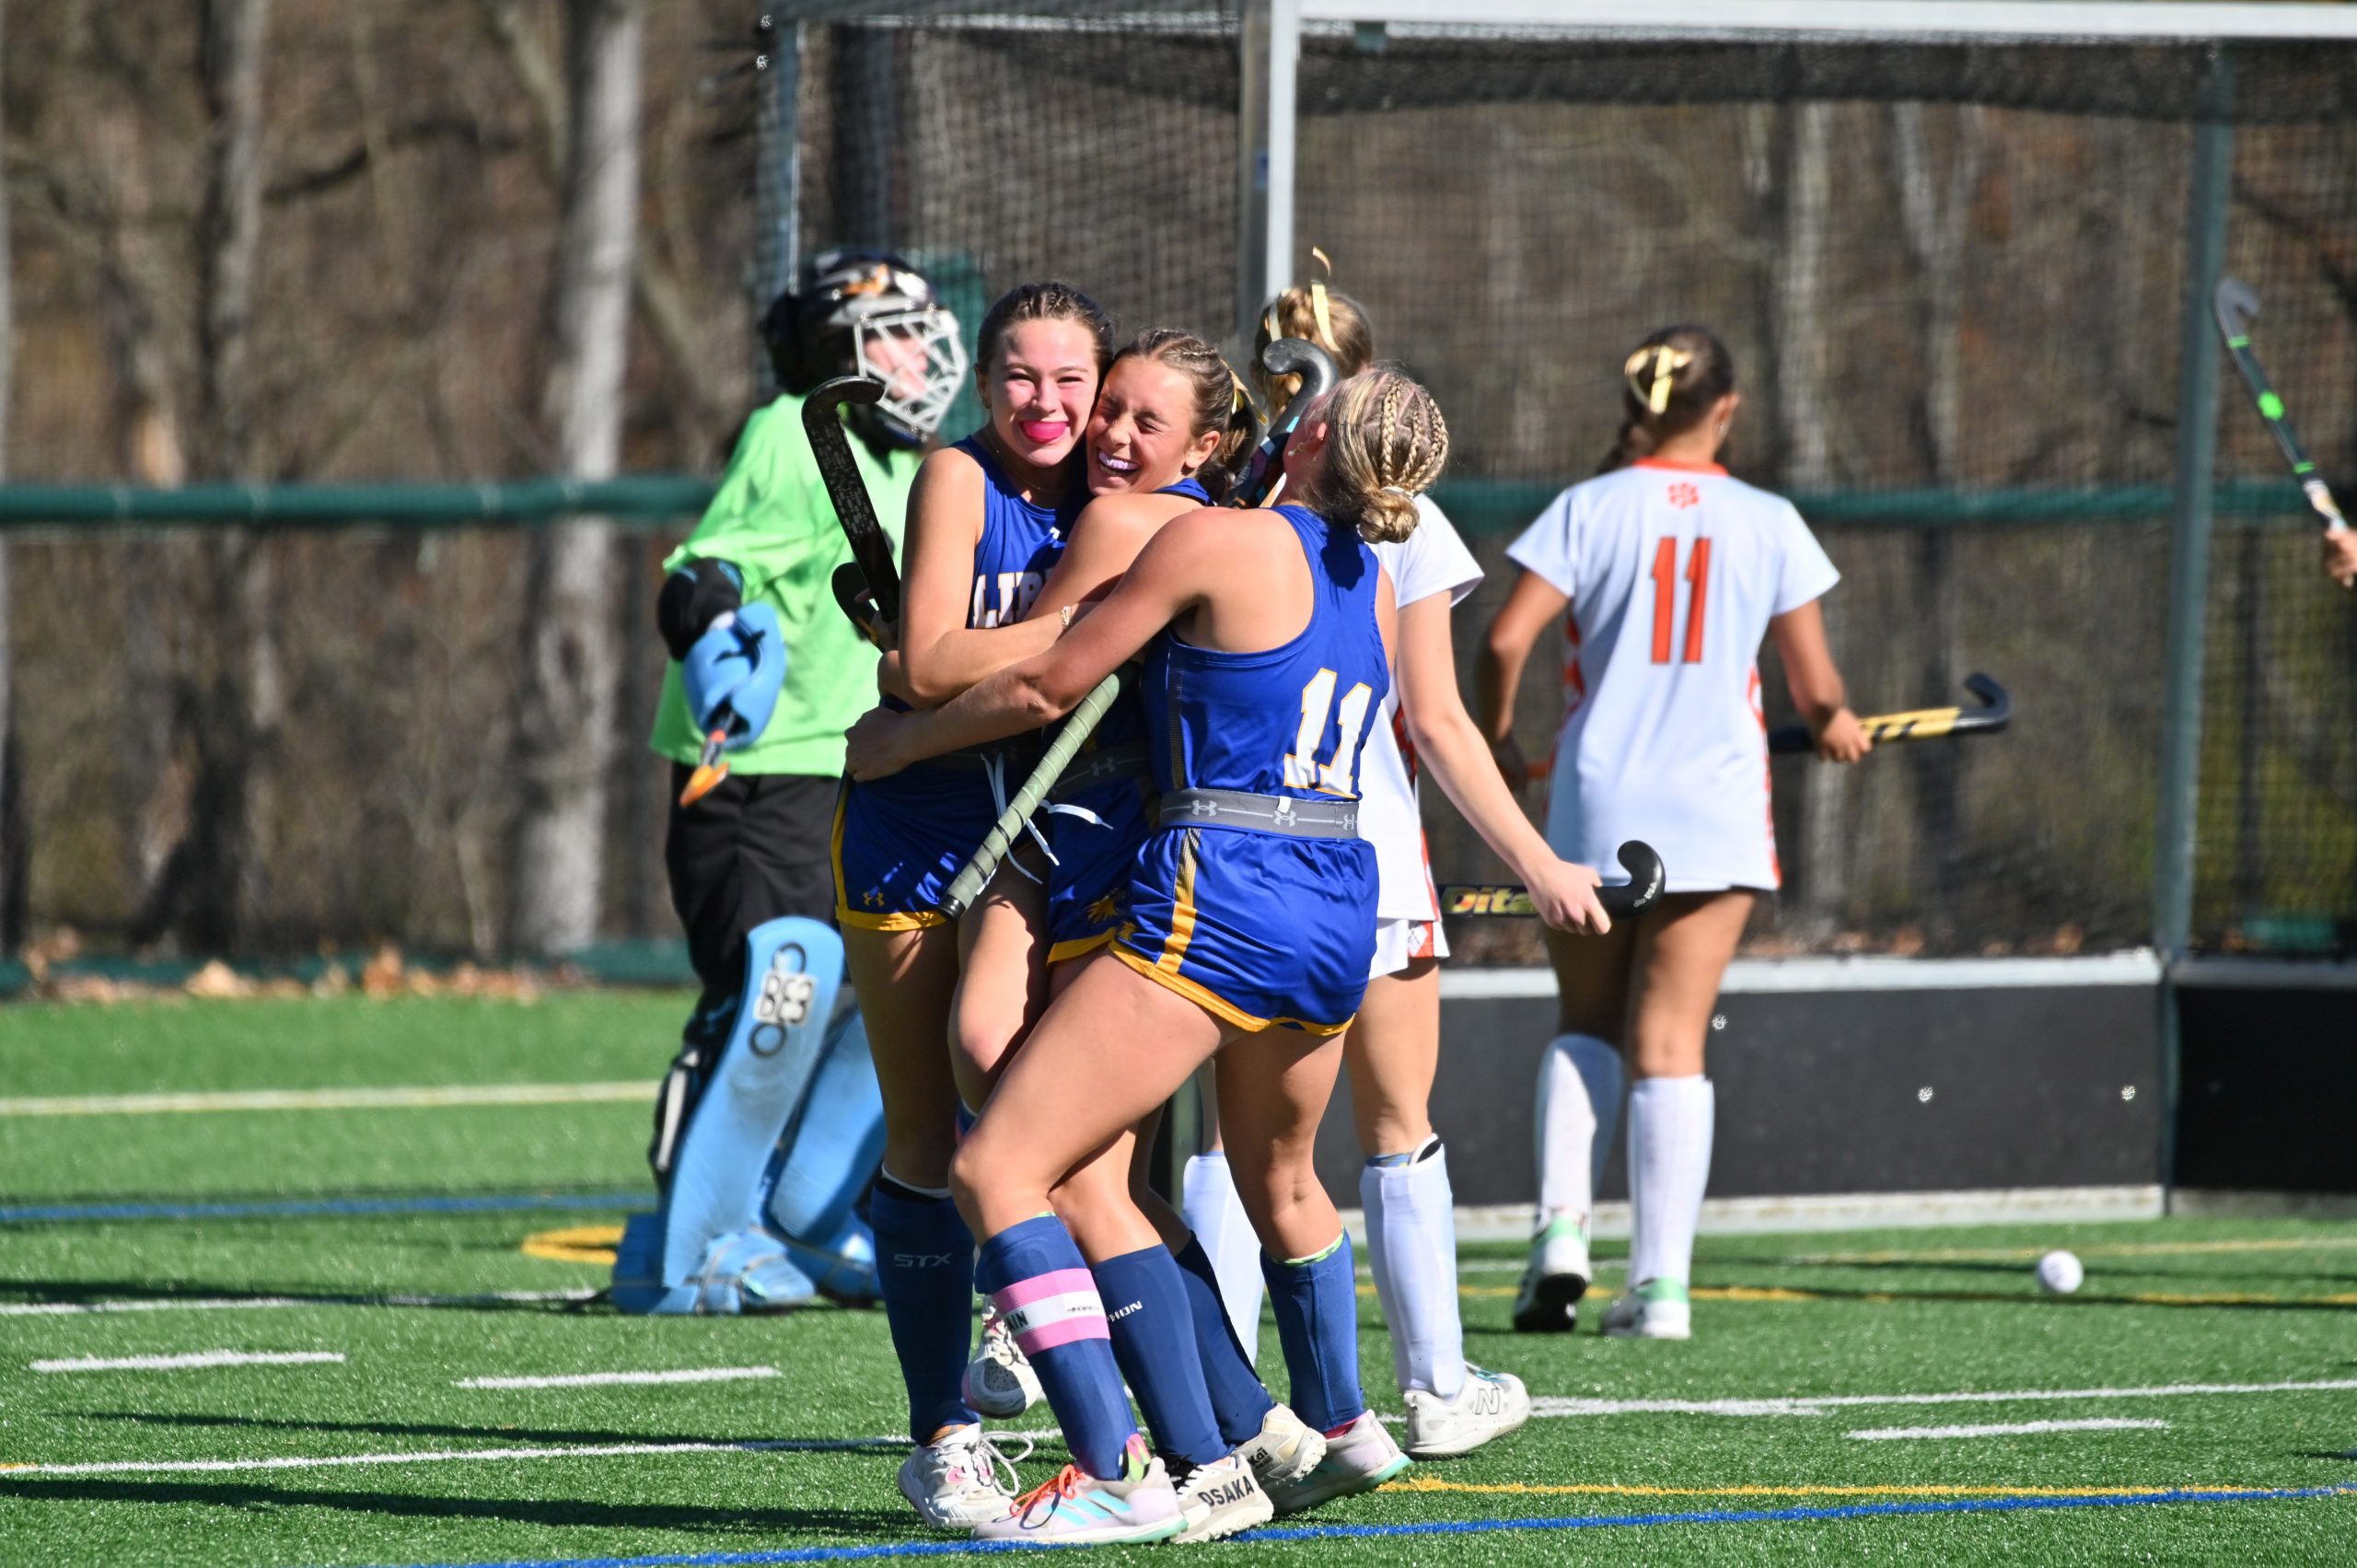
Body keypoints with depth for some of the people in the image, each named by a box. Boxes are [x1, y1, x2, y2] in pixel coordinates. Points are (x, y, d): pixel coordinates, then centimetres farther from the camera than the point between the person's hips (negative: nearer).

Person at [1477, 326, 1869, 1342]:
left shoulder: (1590, 508, -2)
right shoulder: (1767, 524, 0)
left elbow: (1506, 641, -10)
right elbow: (1813, 686, 2)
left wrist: (1495, 743, 6)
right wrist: (1837, 725, 24)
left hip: (1595, 802, 0)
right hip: (1718, 814, 0)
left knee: (1586, 1025, 16)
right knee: (1671, 1039, 1)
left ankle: (1562, 1225, -4)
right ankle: (1661, 1282, -4)